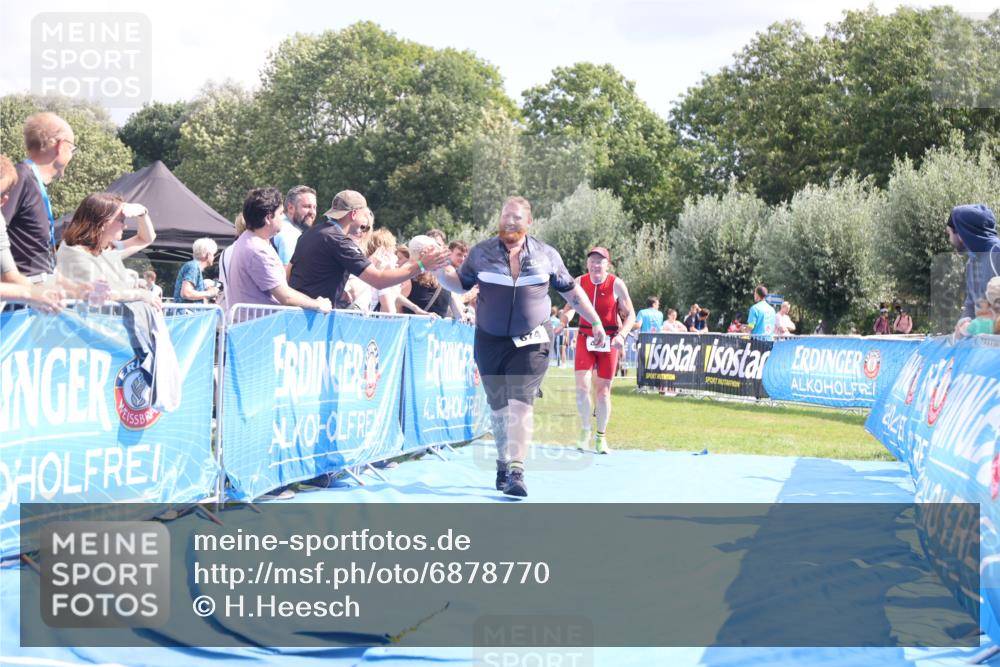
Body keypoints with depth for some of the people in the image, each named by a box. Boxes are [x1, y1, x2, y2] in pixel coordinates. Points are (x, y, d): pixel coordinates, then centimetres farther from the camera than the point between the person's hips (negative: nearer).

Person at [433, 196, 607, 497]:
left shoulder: (546, 255, 4)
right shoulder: (481, 252, 5)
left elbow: (571, 291, 13)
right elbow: (461, 284, 11)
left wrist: (596, 322, 12)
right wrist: (441, 272, -10)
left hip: (531, 342, -2)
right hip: (490, 342, 2)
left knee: (521, 402, -16)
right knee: (498, 406, 8)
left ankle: (516, 471, -21)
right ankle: (503, 463, 26)